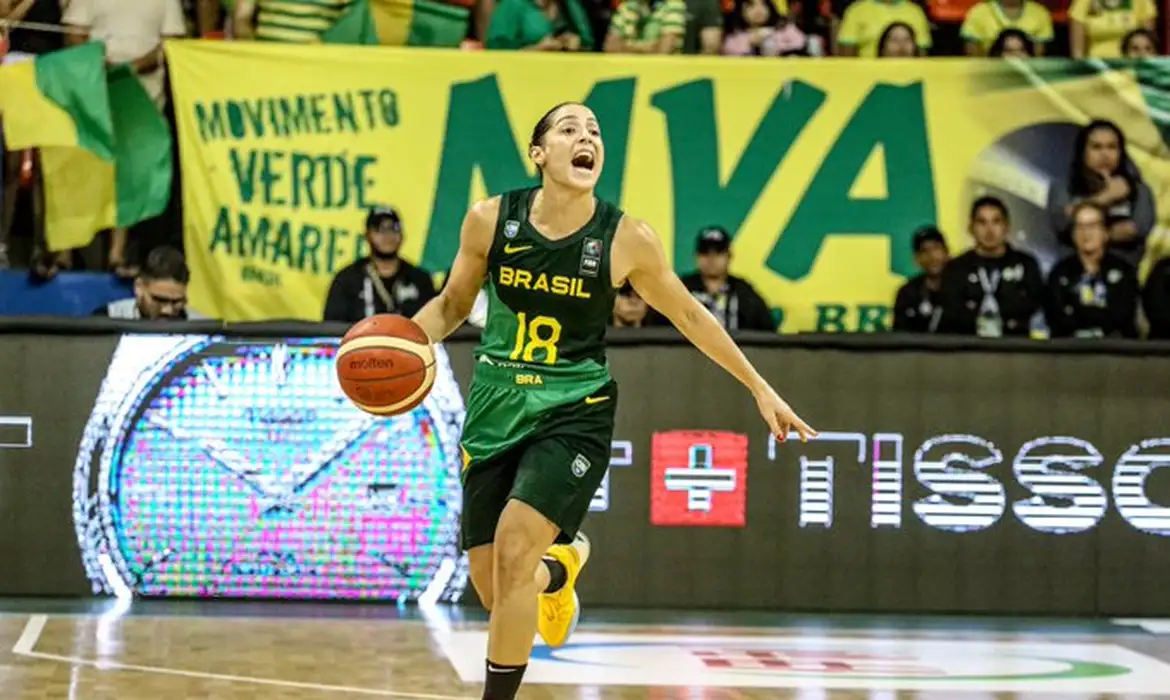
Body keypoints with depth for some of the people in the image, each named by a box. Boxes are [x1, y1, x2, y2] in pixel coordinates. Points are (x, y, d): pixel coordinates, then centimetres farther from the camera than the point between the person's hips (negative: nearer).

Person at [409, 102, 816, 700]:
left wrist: (760, 389, 9)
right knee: (492, 590, 5)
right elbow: (452, 305, 8)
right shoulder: (490, 220, -7)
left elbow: (690, 316, 4)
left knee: (515, 546, -23)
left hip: (574, 413, -2)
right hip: (495, 410, 3)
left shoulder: (627, 240, -10)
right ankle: (560, 568, 43)